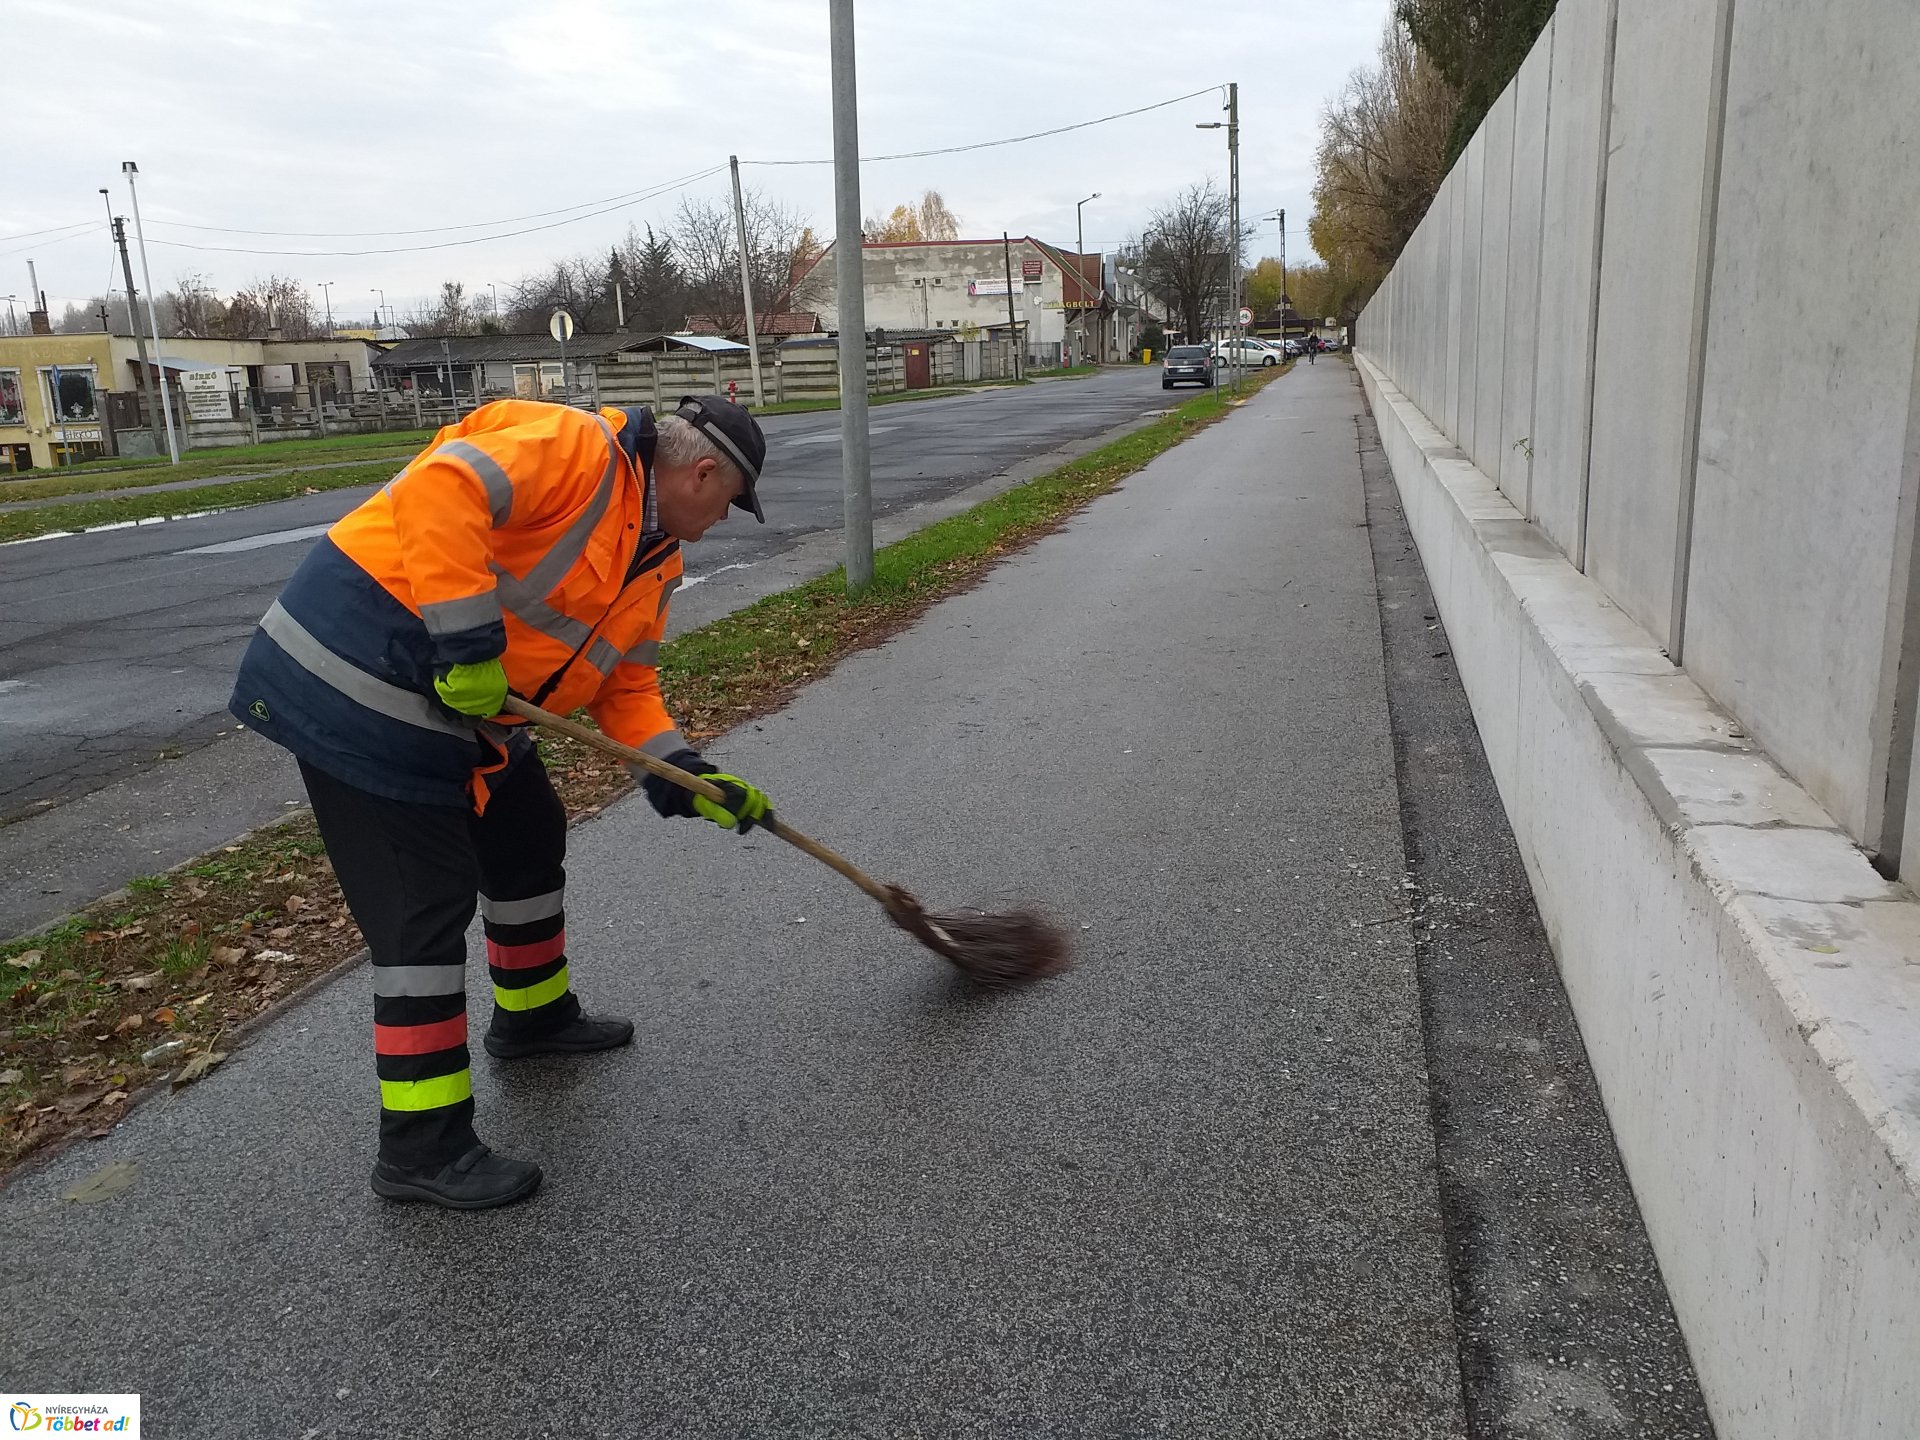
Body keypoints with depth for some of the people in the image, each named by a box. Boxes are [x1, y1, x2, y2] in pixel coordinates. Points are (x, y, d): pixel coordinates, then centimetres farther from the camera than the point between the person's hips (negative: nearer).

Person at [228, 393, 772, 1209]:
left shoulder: (656, 559, 12)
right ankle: (421, 1148, 4)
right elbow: (438, 493, -31)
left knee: (528, 837, 21)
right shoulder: (575, 446, -17)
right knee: (427, 902, -8)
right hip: (364, 676, -10)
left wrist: (682, 772, -1)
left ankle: (533, 1014, 44)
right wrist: (467, 644, -31)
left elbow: (624, 681, 13)